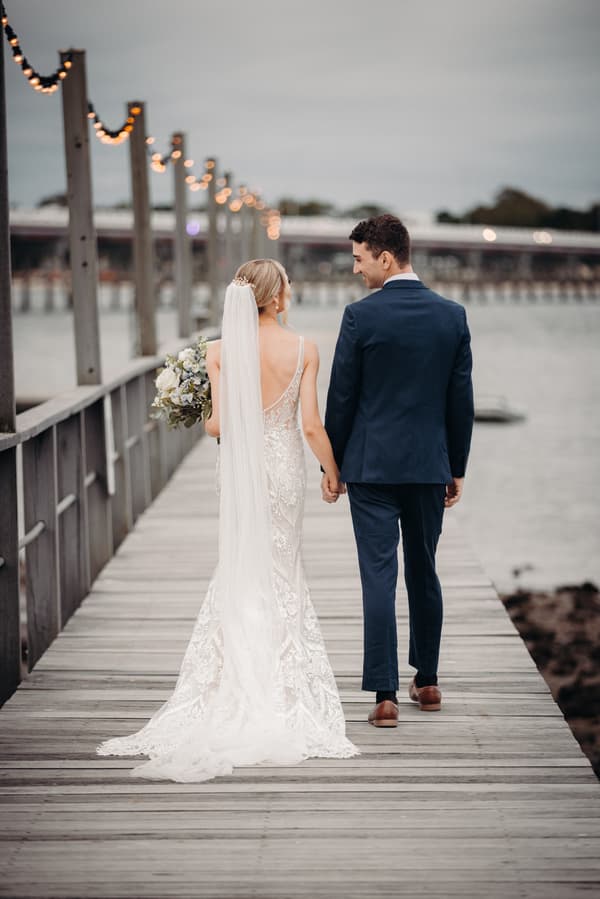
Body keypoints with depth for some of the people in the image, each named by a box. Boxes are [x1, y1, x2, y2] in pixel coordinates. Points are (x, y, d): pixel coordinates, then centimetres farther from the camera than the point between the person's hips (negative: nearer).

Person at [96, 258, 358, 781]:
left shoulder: (221, 351, -8)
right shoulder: (303, 350, -10)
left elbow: (219, 423, -11)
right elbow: (312, 425, -10)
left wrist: (205, 423, 13)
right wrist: (333, 472, 6)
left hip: (240, 465, 1)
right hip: (285, 466, -1)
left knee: (240, 570, 13)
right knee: (280, 571, 12)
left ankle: (236, 680, 11)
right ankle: (283, 685, 12)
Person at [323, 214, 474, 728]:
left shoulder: (361, 316, -10)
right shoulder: (452, 315, 1)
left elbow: (341, 397, -6)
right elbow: (461, 401, 4)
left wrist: (330, 464, 5)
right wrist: (457, 469, 13)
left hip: (372, 465, -4)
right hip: (430, 467, 4)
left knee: (379, 577, -3)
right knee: (423, 572, 17)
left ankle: (385, 696, -7)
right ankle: (426, 682, 26)